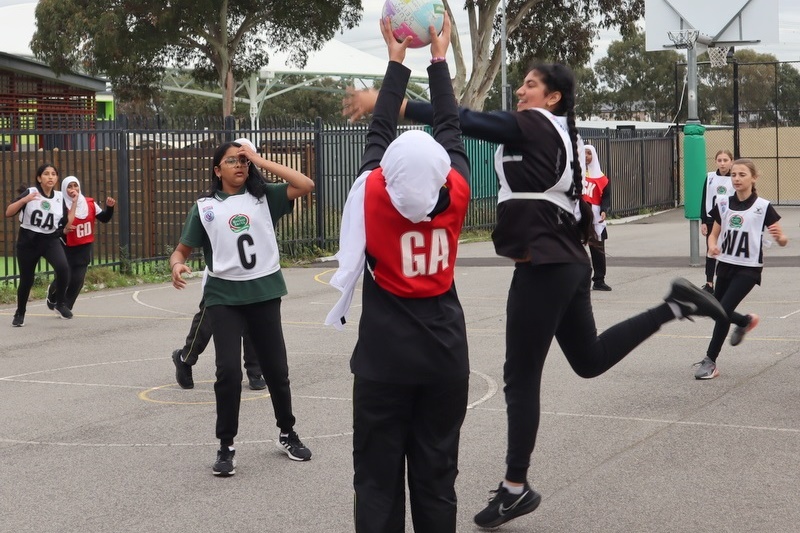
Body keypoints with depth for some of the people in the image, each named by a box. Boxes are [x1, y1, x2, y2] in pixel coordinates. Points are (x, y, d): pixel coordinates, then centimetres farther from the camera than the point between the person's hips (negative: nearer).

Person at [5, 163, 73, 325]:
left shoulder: (60, 197, 2)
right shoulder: (29, 192, -8)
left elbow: (66, 221, 9)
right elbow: (8, 213, -15)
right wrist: (24, 200, -27)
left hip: (50, 240, 2)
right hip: (28, 240, -2)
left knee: (63, 268, -25)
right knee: (26, 279, 5)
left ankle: (60, 303, -4)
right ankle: (20, 314, 29)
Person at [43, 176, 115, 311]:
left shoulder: (90, 203, 0)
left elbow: (104, 218, 7)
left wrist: (109, 207, -10)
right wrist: (63, 230, -33)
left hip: (85, 249, 4)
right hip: (67, 249, -4)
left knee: (77, 281, -1)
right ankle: (52, 292, 35)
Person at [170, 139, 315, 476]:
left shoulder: (264, 196, 3)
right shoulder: (205, 207, 2)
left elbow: (306, 186, -10)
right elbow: (182, 250, 5)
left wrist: (261, 162, -7)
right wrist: (177, 265, -19)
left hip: (264, 293, 1)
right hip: (224, 297, -1)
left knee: (276, 368, 11)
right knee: (229, 370, -12)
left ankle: (287, 434, 31)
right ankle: (226, 447, 1)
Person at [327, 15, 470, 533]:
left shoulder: (375, 195, -12)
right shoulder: (456, 196, -8)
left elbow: (380, 132, 3)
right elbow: (451, 129, 5)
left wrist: (397, 62, 12)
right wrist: (439, 58, 15)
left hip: (384, 354, -2)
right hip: (444, 351, 2)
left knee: (378, 478, 3)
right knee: (436, 476, 8)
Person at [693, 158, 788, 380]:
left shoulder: (763, 207, -10)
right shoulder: (723, 204, 2)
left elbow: (782, 240, -8)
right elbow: (714, 234, 11)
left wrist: (779, 237, -32)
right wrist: (712, 246, -12)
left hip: (749, 268, -5)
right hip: (725, 265, 5)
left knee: (723, 311, -14)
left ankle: (710, 361, -2)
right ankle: (746, 321, 47)